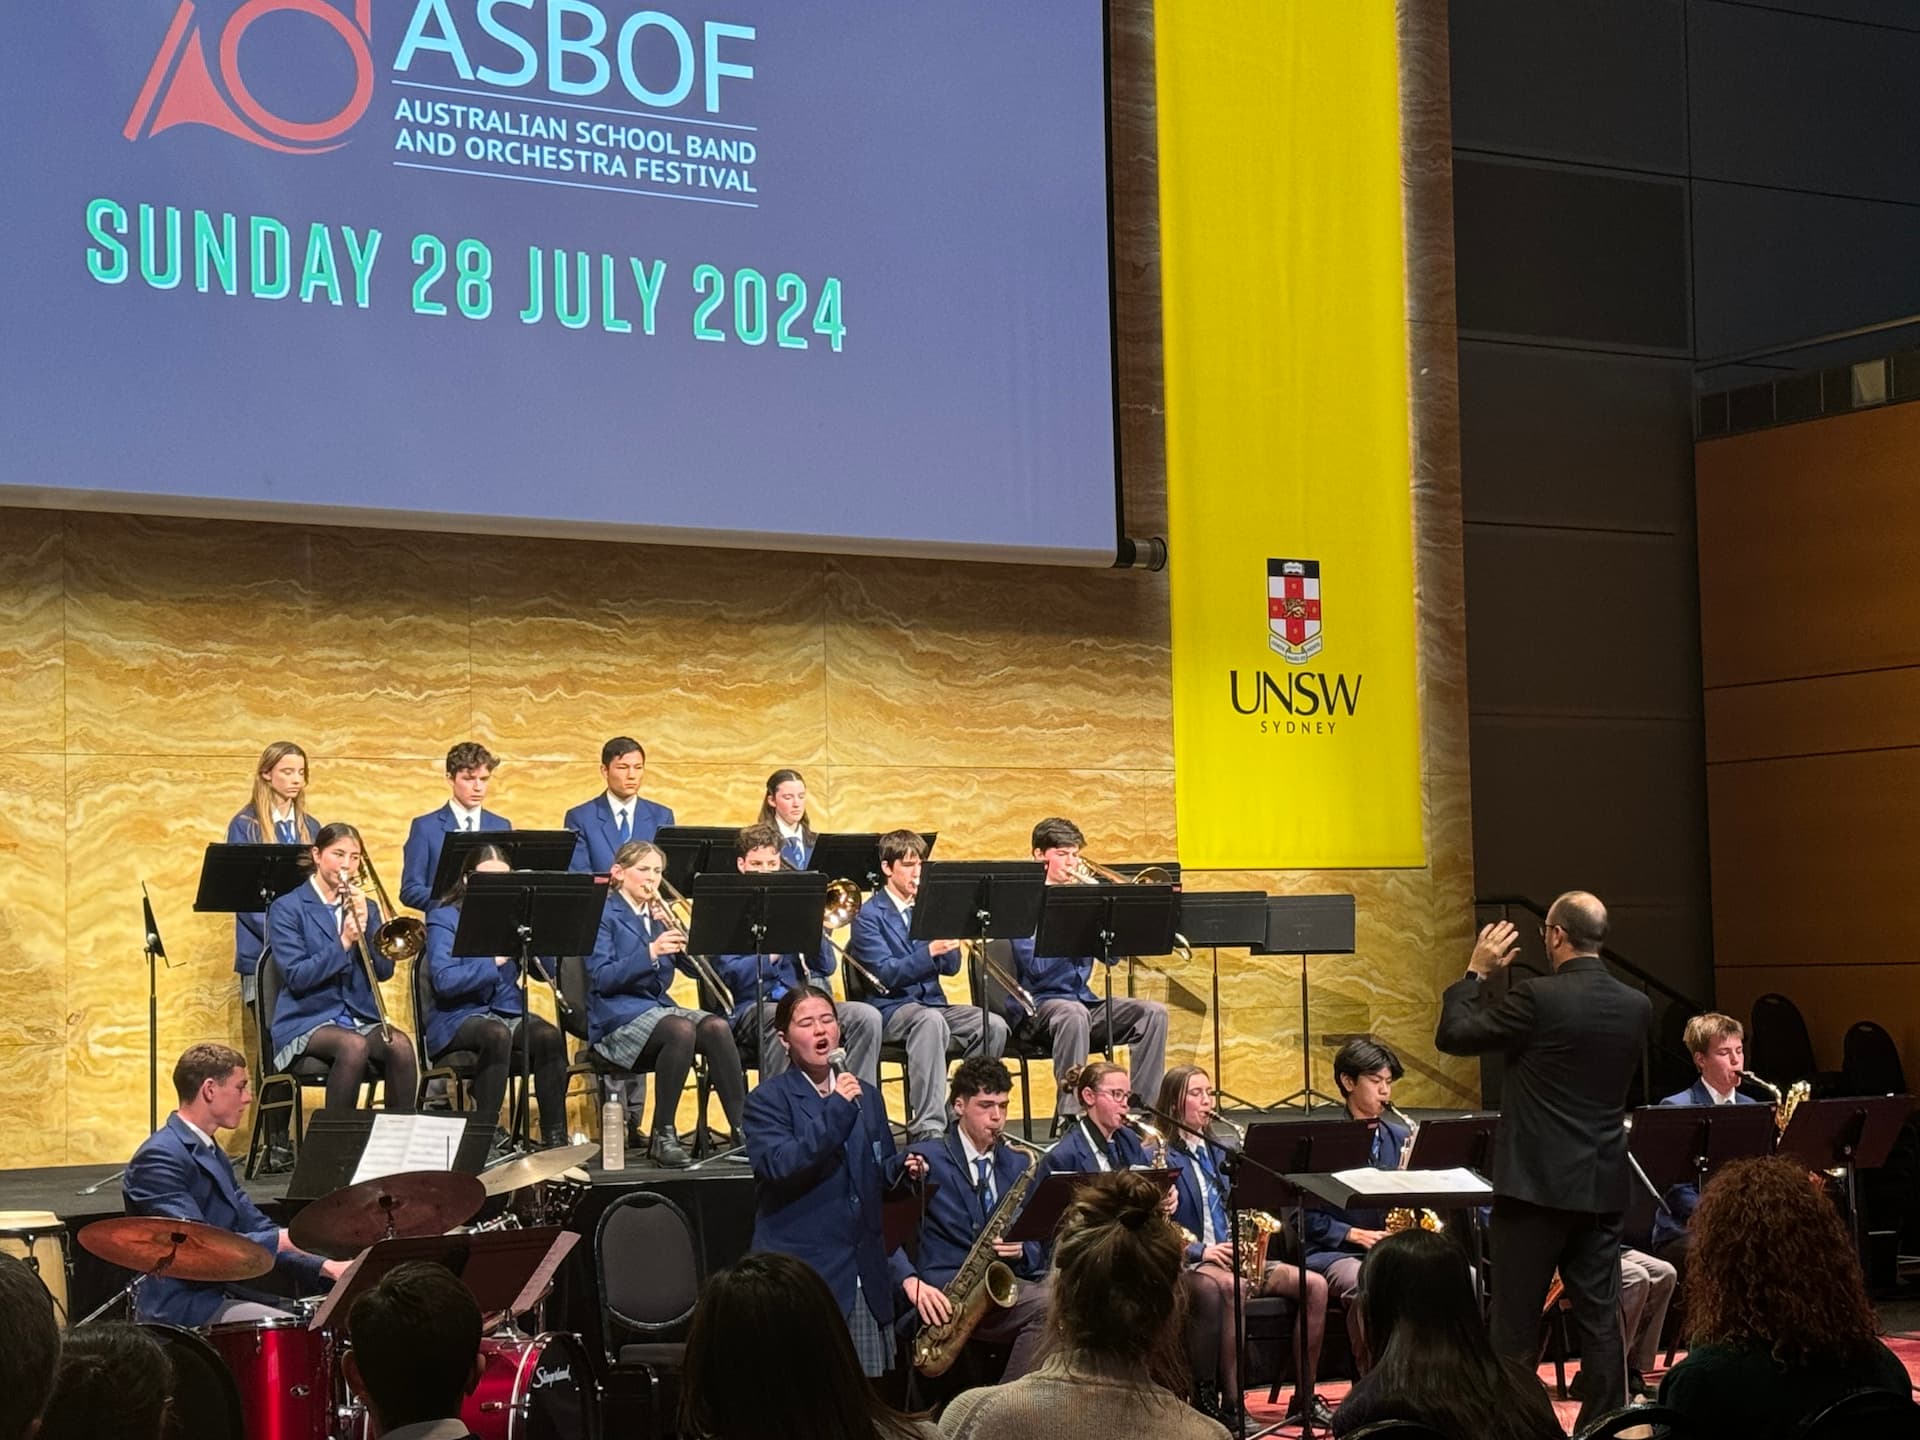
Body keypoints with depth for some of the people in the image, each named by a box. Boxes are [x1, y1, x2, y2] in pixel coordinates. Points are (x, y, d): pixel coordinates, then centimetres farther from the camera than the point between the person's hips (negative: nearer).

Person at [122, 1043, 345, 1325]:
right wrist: (281, 1240, -23)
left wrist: (325, 1267, 2)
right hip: (178, 1305, -10)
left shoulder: (213, 1154, 17)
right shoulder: (159, 1159, -14)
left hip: (222, 1293, 10)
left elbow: (255, 1227, 16)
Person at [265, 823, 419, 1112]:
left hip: (362, 1019, 4)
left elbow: (385, 970, 4)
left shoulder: (365, 908, 15)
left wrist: (365, 924, -8)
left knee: (400, 1045, -29)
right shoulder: (287, 909, 1)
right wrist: (344, 942, -19)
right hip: (307, 1020, -4)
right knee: (354, 1046, -36)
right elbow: (296, 977, -10)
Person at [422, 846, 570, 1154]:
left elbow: (546, 971, 3)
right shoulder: (444, 918, -3)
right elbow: (443, 980, -18)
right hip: (457, 1017, -4)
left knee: (549, 1036, -27)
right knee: (496, 1034, -37)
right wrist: (494, 960, -27)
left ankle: (555, 1137, -25)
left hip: (508, 1011, 4)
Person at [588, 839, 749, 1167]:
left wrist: (678, 937, -6)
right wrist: (650, 952, -24)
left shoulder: (660, 916, 18)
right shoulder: (604, 915, 0)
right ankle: (663, 1136, -26)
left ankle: (743, 1129, -29)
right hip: (619, 1015, -6)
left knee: (717, 1027, -25)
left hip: (660, 1005, 6)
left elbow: (695, 969, 11)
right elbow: (600, 978, -13)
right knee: (681, 1030, -35)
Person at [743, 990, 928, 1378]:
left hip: (865, 1273, 5)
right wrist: (835, 1111, -21)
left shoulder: (866, 1096, 17)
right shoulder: (768, 1099, -1)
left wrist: (903, 1168, 2)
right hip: (801, 1276, -5)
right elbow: (778, 1166, -18)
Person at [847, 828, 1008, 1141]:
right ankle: (926, 1127, -44)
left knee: (994, 1025, -21)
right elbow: (886, 974, -15)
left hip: (933, 1003, 6)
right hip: (890, 1008, -6)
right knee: (930, 1020, -39)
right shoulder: (870, 916, -2)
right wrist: (930, 951, -28)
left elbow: (951, 967, 9)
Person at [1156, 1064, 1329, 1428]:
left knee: (1314, 1285, -12)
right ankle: (1230, 1405, -35)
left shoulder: (1218, 1153, 19)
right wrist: (1201, 1250, -21)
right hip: (1186, 1264, -7)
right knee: (1232, 1288, -40)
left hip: (1231, 1258, 7)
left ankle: (1305, 1398, -8)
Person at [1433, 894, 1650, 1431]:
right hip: (1603, 1186, 6)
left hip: (1537, 1184, -5)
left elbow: (1453, 1035, -8)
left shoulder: (1538, 998, -15)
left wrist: (1477, 972, 4)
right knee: (1600, 1316, 9)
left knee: (1516, 1322, 2)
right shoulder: (1636, 1007, 4)